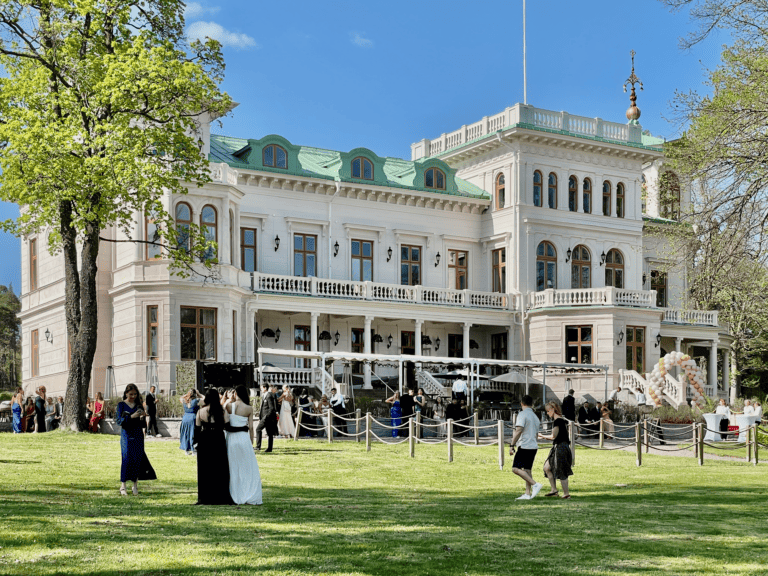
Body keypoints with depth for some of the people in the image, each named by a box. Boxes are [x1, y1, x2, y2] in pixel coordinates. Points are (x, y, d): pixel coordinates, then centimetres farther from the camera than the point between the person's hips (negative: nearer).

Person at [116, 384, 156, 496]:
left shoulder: (139, 405, 11)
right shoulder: (122, 405, 2)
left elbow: (143, 424, 11)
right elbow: (119, 421, -8)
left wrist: (142, 418, -11)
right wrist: (131, 416, -20)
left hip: (138, 436, 3)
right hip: (126, 435, -3)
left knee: (137, 459, 0)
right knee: (126, 459, -8)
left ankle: (135, 485, 10)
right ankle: (123, 486, -1)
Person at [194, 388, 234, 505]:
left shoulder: (201, 411, -2)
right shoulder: (221, 411, -5)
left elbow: (197, 428, 3)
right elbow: (227, 425, -8)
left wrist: (196, 441, 12)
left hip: (204, 442, 1)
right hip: (218, 440, -1)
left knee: (205, 469, 9)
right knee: (220, 469, 5)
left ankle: (205, 497, 10)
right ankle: (220, 497, 4)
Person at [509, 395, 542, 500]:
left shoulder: (522, 414, -8)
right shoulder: (535, 416, 18)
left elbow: (519, 431, -18)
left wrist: (512, 446, -17)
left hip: (524, 446, -9)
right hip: (534, 446, 9)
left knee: (516, 468, -10)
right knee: (527, 470, 10)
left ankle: (535, 484, -19)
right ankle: (527, 494, 5)